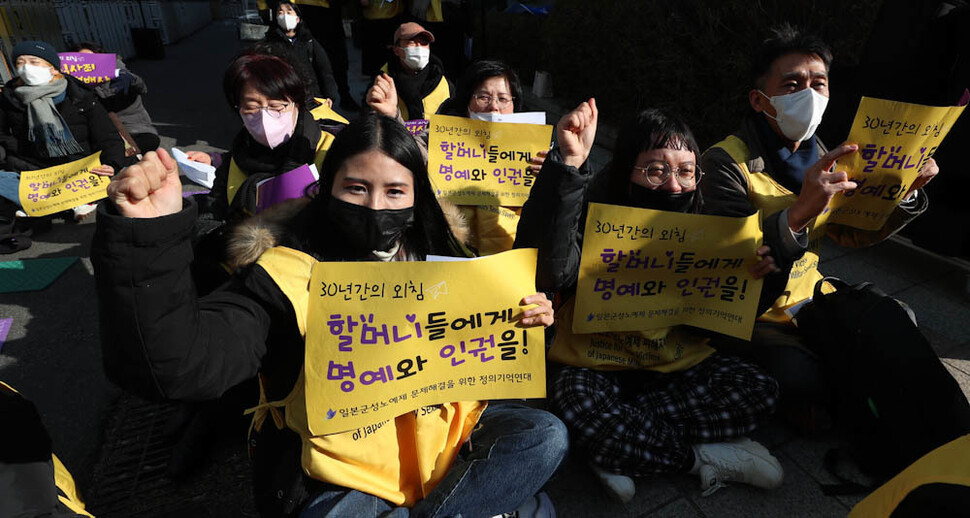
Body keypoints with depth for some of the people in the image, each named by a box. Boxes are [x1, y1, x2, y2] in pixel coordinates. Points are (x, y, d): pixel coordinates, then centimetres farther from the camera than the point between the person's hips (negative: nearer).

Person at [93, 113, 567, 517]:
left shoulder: (436, 261, 1)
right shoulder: (289, 273, -14)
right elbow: (176, 363, -27)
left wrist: (524, 319, -8)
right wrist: (146, 235, -38)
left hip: (441, 437, 6)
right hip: (343, 474, -5)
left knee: (545, 435, -8)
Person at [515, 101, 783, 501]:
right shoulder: (595, 212, -15)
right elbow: (553, 272, -38)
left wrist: (756, 274, -16)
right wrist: (569, 165, -41)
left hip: (679, 364, 5)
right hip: (598, 367, -4)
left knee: (760, 391, -14)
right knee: (576, 405, -33)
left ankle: (622, 448, -14)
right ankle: (704, 459, -10)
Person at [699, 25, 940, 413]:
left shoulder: (818, 157, 6)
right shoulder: (724, 163, -20)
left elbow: (852, 234, 16)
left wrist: (903, 191, -1)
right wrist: (797, 214, -44)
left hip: (808, 296, 8)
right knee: (807, 377, -29)